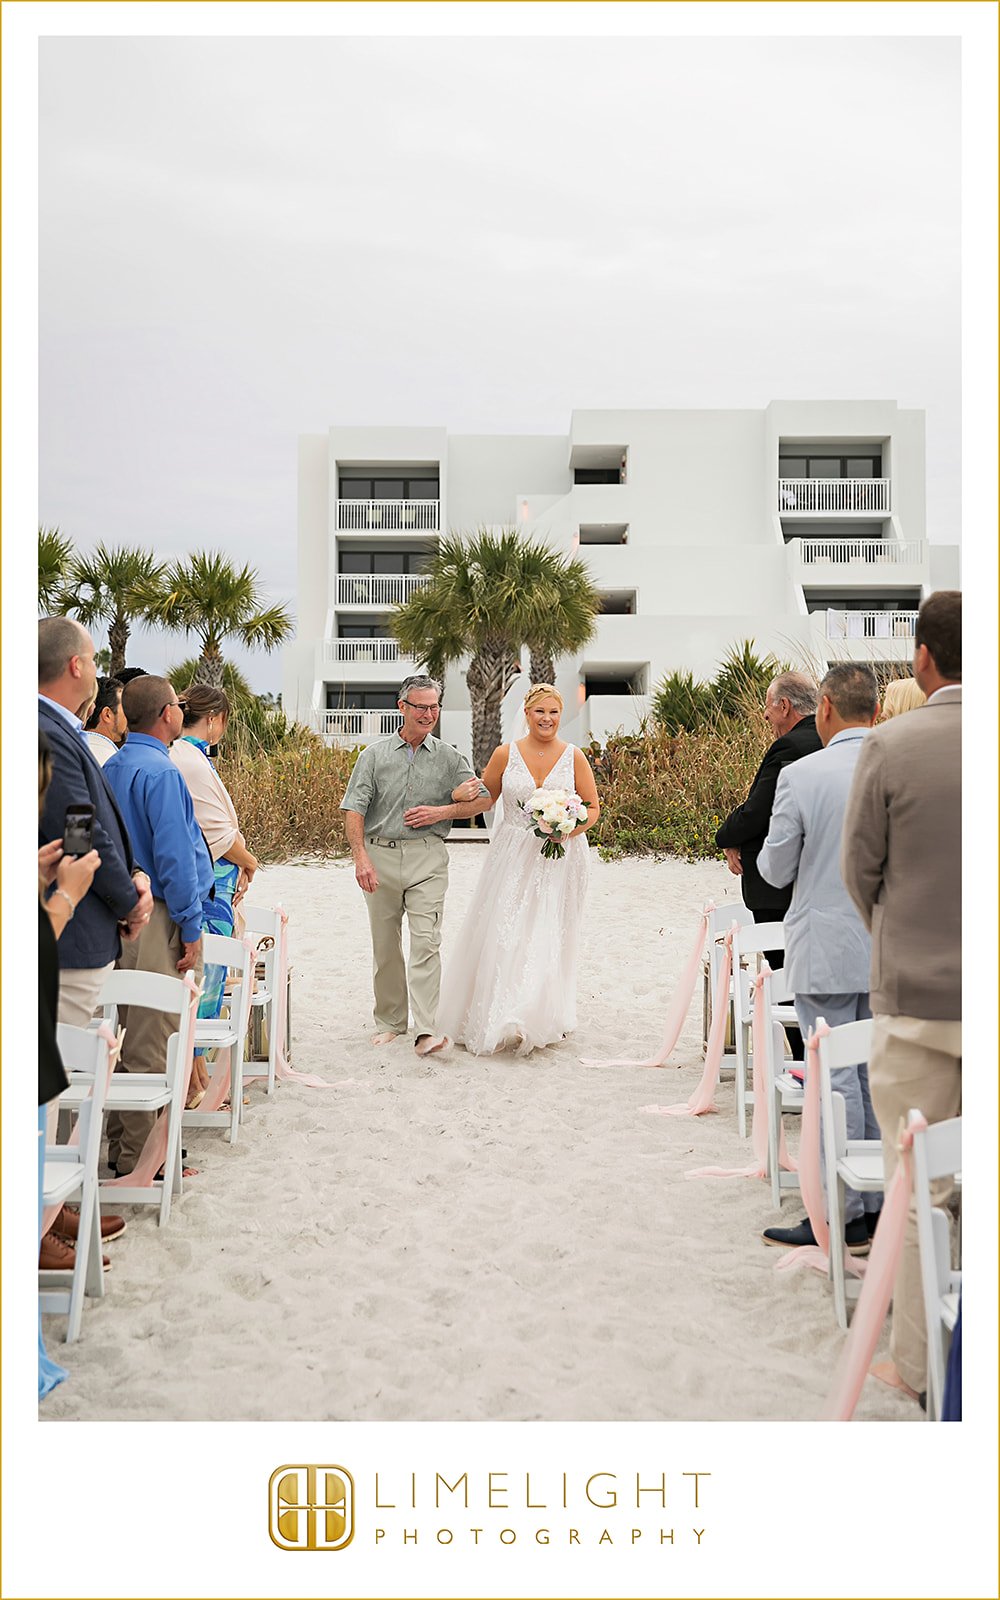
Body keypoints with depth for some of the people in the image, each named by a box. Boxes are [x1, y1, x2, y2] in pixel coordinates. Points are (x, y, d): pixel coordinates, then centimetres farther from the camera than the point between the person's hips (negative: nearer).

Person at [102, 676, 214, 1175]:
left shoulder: (110, 768, 12)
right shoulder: (160, 771, -16)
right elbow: (174, 858, -19)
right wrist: (191, 929, -14)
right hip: (157, 917, -9)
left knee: (126, 1035, 16)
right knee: (152, 1041, -2)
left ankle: (121, 1143, 25)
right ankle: (140, 1156, 5)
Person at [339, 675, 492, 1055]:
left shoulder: (449, 758, 8)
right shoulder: (375, 754, 5)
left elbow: (482, 799, 10)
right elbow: (354, 809, -1)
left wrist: (441, 812, -5)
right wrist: (360, 857, -13)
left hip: (427, 857, -1)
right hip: (380, 855, 1)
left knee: (425, 942, -12)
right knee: (384, 945, 9)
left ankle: (426, 1031, -16)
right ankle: (390, 1021, 23)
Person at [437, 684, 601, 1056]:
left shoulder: (574, 757, 3)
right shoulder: (505, 754, 3)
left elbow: (593, 808, 6)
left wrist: (567, 829, -12)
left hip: (560, 858, 0)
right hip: (513, 858, 1)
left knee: (548, 936, -4)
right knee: (505, 934, -6)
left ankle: (538, 1018, 2)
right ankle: (498, 1017, 2)